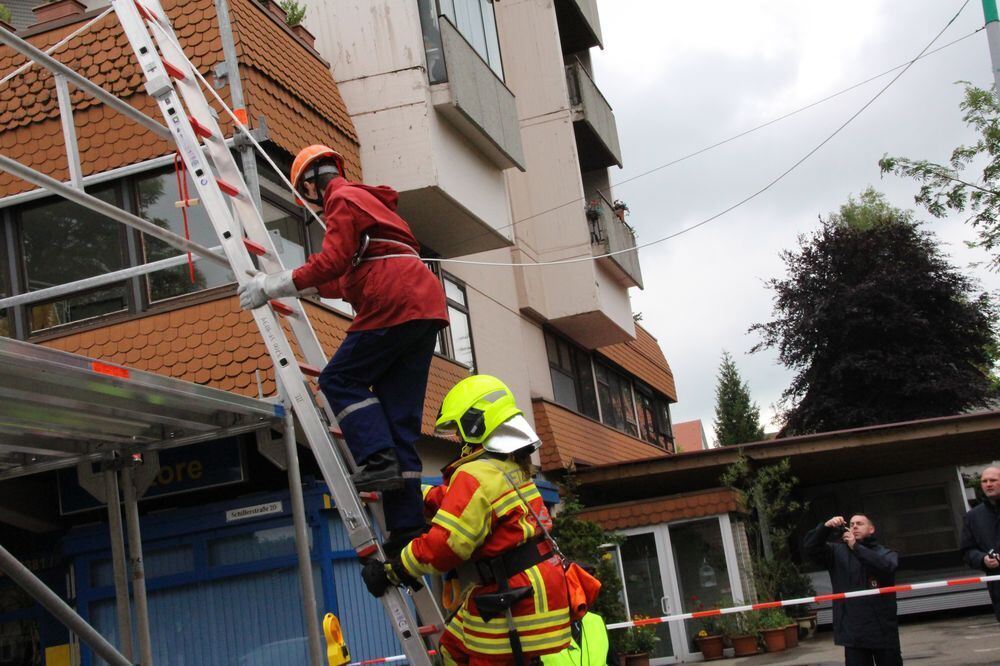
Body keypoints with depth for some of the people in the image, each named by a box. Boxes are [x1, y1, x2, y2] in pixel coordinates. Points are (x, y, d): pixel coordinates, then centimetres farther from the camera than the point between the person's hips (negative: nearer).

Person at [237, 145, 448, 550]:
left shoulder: (342, 199, 2)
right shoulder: (368, 200, 32)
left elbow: (333, 261, -13)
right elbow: (351, 281, 35)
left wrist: (276, 286, -7)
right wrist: (303, 287, 40)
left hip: (394, 304, -9)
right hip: (425, 307, 9)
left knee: (339, 380, 1)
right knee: (398, 414, 4)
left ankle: (379, 460, -16)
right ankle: (407, 525, -1)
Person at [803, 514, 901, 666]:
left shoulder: (886, 553, 7)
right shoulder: (838, 552, 11)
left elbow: (885, 566, -16)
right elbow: (811, 549, -2)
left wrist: (856, 547, -22)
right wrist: (825, 528, -18)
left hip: (884, 630, 0)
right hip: (853, 632, 0)